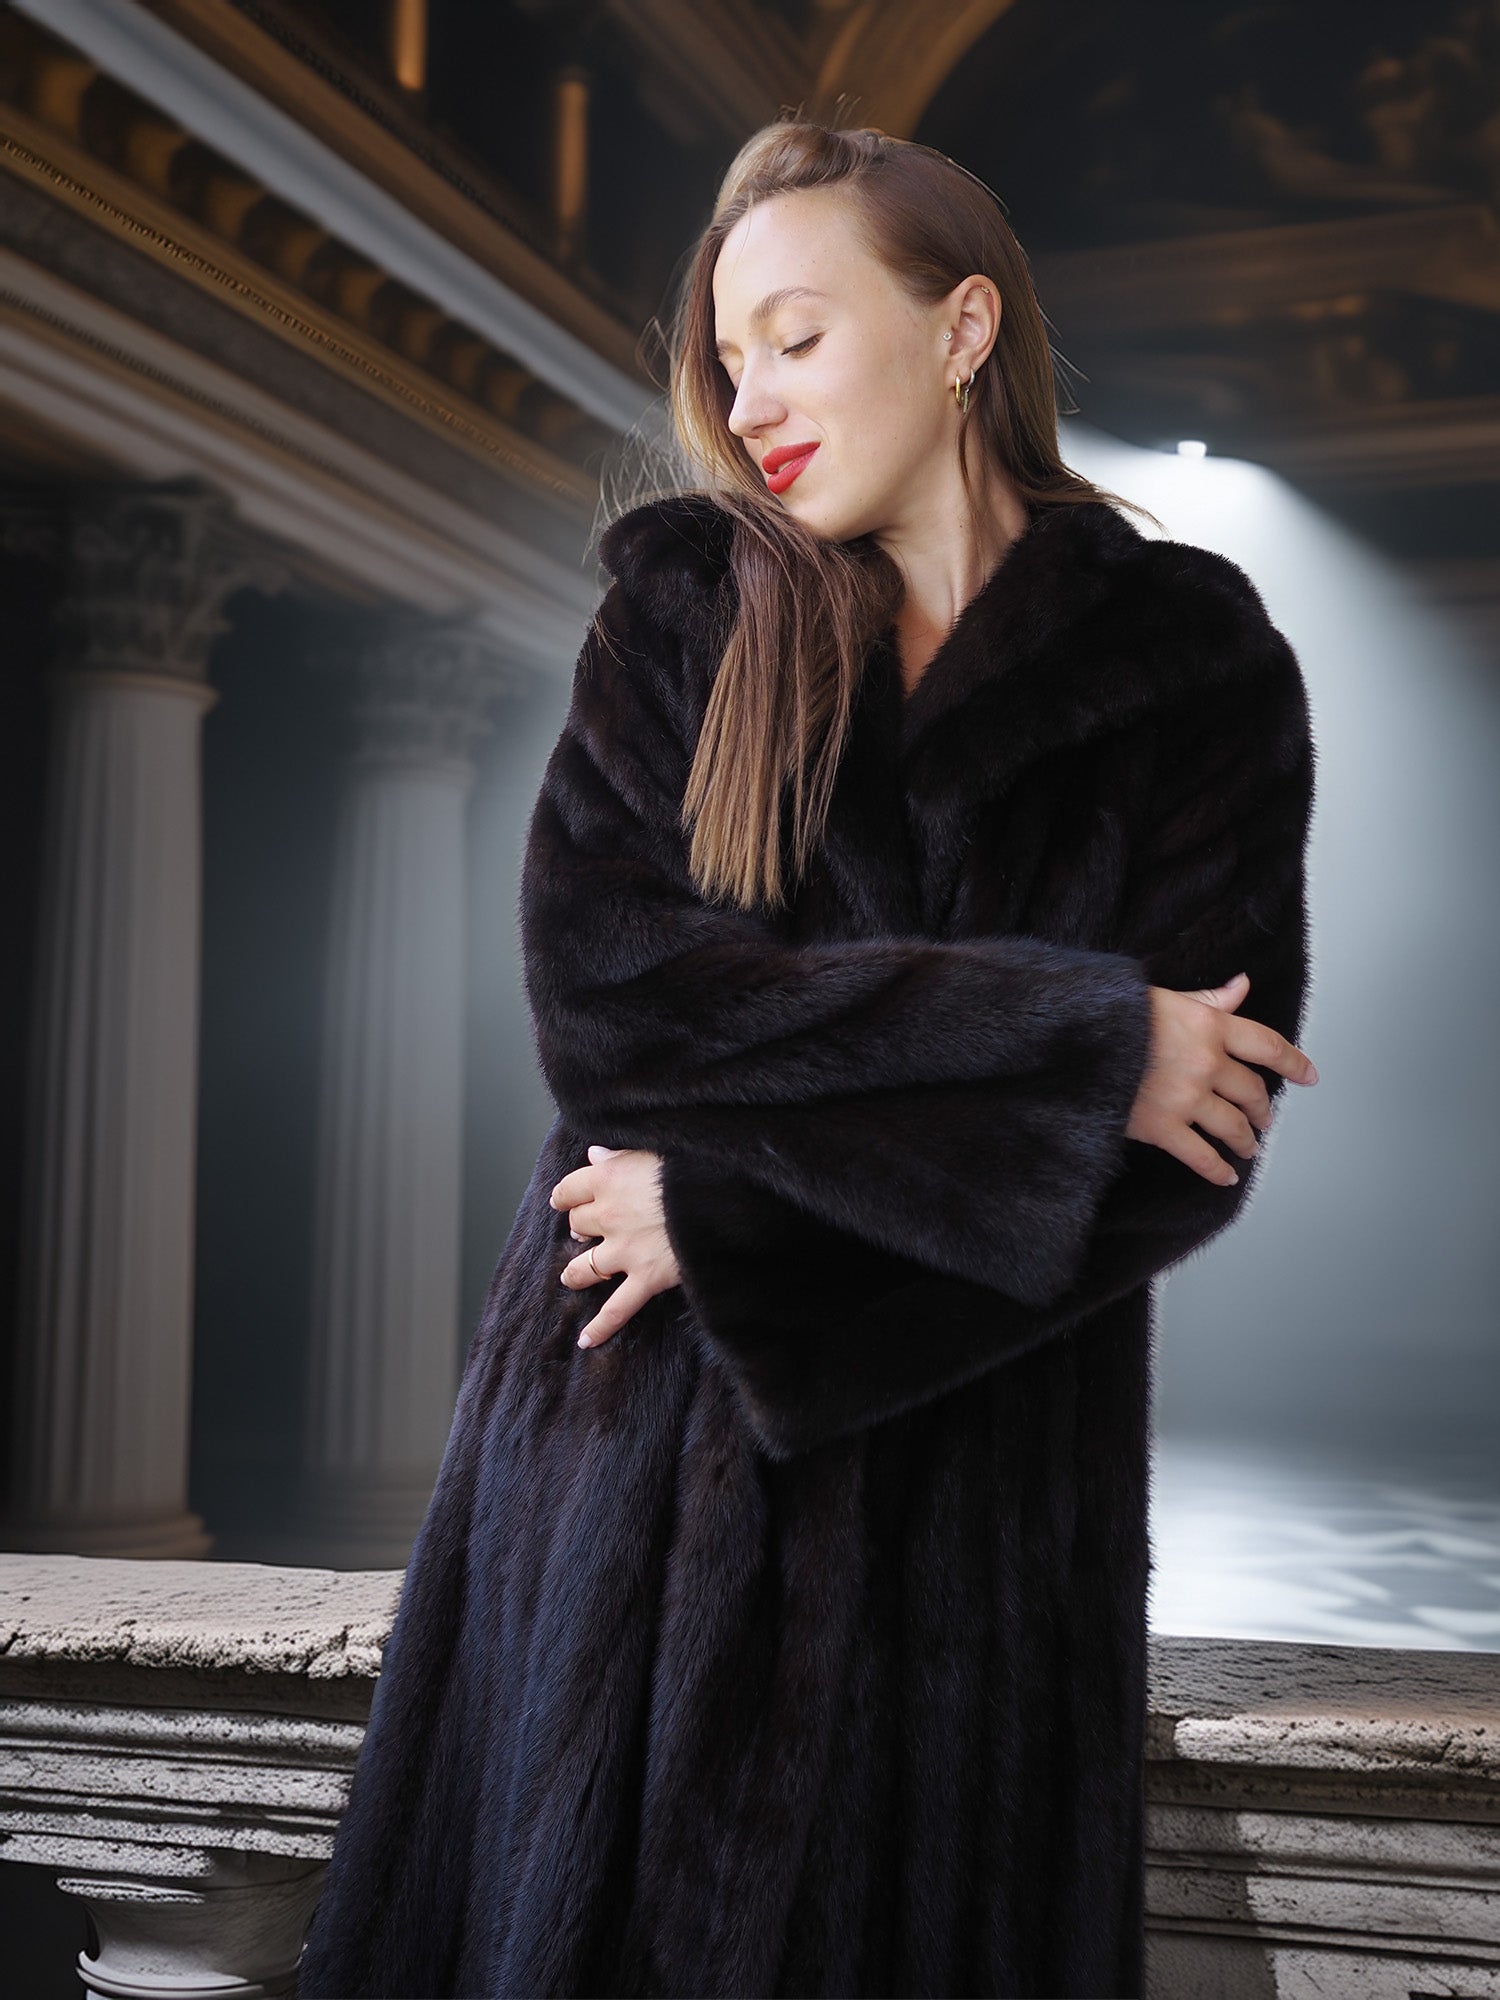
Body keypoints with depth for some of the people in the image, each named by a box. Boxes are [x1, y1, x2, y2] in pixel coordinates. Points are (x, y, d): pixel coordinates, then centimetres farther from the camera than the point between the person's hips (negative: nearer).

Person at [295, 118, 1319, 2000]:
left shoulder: (1200, 672, -1)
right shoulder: (683, 607, 3)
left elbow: (1186, 1153, -8)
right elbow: (594, 992, -11)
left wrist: (737, 1217, -14)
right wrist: (1069, 1034, -16)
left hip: (972, 1473, -1)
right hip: (629, 1436, 2)